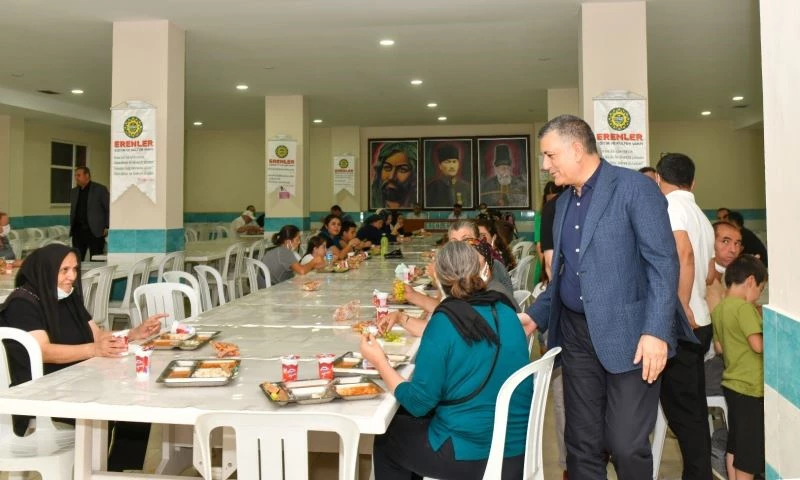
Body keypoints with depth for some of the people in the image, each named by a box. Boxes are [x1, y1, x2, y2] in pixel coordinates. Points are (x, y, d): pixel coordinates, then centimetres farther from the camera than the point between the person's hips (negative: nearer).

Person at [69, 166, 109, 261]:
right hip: (78, 231, 5)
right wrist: (72, 227, 13)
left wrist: (107, 227, -9)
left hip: (95, 232, -5)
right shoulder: (73, 192, 14)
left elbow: (109, 209, -2)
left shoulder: (100, 189, -2)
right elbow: (72, 211, 22)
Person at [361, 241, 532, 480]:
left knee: (385, 439, 20)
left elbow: (418, 403, -16)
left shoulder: (445, 321, -19)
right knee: (407, 421, 28)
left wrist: (379, 361, -5)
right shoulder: (505, 310, 1)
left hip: (469, 457, -6)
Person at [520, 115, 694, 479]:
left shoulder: (634, 187, -8)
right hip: (576, 334, 7)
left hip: (628, 335, -6)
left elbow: (664, 262, -13)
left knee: (626, 446, -3)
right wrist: (536, 315, 10)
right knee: (581, 445, 11)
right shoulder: (563, 203, 15)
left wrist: (656, 330, -21)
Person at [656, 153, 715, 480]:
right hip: (699, 323, 8)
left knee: (682, 410, 4)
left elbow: (684, 254, -26)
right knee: (693, 407, 14)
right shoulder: (701, 217, 15)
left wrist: (681, 308, -24)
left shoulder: (669, 206, -11)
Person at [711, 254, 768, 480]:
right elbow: (758, 345, -23)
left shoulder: (718, 309, 8)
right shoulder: (744, 307, -18)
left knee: (734, 443, 17)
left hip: (731, 384, 8)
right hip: (750, 387, -8)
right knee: (750, 445, 3)